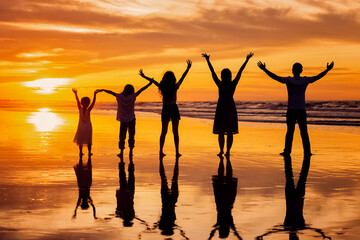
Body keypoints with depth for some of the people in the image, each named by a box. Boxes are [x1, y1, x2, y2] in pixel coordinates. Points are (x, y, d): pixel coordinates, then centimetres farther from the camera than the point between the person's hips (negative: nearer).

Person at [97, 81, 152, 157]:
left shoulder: (120, 97, -9)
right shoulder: (132, 97, -10)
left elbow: (111, 92, 1)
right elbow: (141, 90, -5)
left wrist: (102, 90, 14)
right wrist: (149, 84, 0)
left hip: (123, 120, 1)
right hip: (131, 120, 0)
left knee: (122, 136, 9)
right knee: (131, 136, 9)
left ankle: (121, 152, 10)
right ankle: (131, 151, 6)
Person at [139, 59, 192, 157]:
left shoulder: (162, 87, -3)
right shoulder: (175, 87, -9)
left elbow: (152, 81, 11)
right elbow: (182, 78, 2)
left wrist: (143, 76, 24)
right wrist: (188, 68, 15)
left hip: (165, 109, 3)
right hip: (173, 108, -3)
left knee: (164, 132, 9)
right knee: (175, 132, 2)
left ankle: (161, 151, 5)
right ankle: (177, 152, 1)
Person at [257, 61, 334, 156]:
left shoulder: (289, 80, -9)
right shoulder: (305, 80, -1)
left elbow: (275, 77, -14)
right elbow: (317, 77, 10)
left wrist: (264, 69, -11)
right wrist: (327, 70, 21)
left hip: (291, 110, -2)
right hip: (302, 110, 2)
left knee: (290, 131, 2)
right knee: (304, 132, 5)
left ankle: (287, 151, 0)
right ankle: (307, 151, 4)